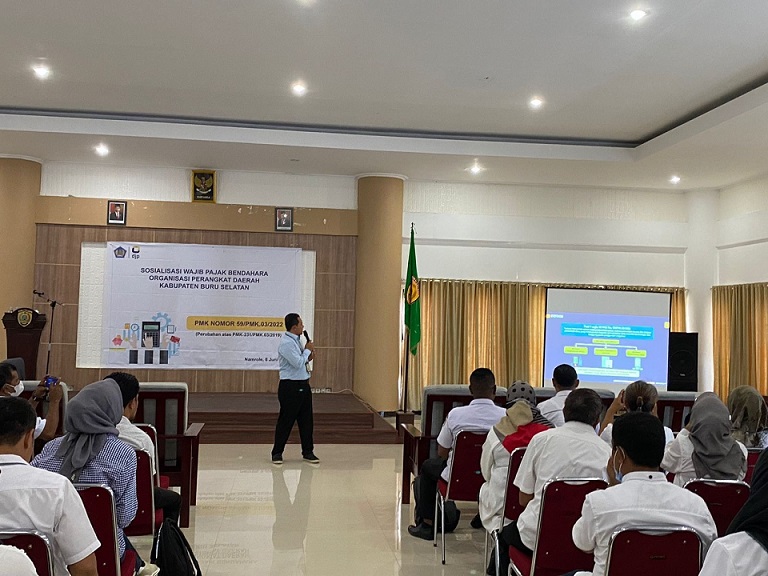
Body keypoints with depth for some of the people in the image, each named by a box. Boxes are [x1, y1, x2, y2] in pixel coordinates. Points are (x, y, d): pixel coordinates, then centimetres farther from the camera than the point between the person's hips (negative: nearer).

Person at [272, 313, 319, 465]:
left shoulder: (296, 340, 12)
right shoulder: (286, 343, -17)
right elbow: (297, 363, -22)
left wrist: (308, 357, 3)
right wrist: (307, 350, -8)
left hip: (303, 385, 9)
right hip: (290, 387, -9)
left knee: (306, 420, 11)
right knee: (286, 421, 0)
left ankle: (308, 452, 20)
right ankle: (277, 453, 11)